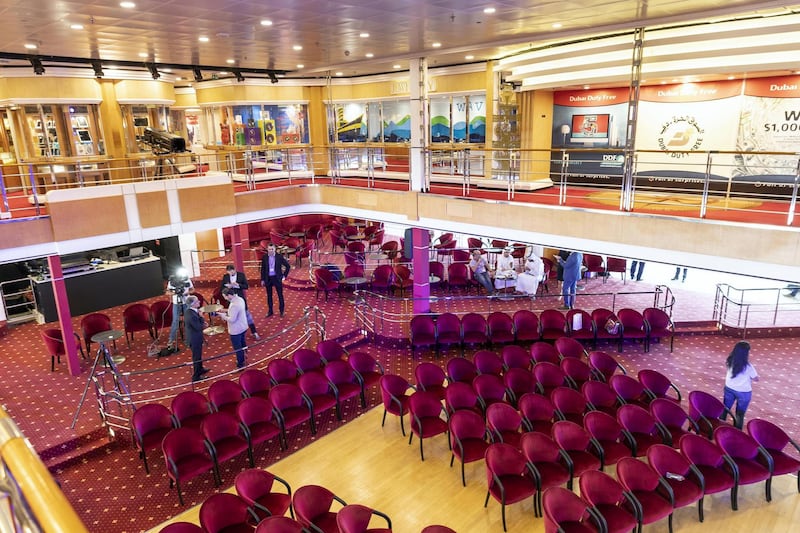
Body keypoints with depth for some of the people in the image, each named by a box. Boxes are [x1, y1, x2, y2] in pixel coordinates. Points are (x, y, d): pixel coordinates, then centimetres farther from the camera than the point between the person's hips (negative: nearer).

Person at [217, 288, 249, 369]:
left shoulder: (234, 305, -32)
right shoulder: (239, 299, -2)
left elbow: (232, 319, -29)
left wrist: (223, 316, -14)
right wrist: (227, 311, 7)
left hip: (236, 330, -10)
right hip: (243, 327, 10)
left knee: (237, 347, 7)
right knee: (242, 344, 25)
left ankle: (240, 365, 20)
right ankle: (242, 360, 43)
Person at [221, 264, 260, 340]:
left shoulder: (241, 275, -8)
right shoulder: (225, 276, -2)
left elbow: (246, 286, -9)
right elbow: (222, 288, 2)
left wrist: (238, 285, -24)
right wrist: (227, 287, -19)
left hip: (240, 298, -2)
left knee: (246, 313, 1)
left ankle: (254, 332, 8)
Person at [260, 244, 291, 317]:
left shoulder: (279, 257, -8)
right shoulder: (264, 258, -1)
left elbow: (288, 266, -1)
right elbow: (263, 269, 6)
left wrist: (284, 275, -2)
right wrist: (262, 280, 4)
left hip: (277, 278, -2)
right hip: (268, 278, 2)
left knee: (280, 295, 5)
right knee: (269, 295, 11)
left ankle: (282, 310, 19)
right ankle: (270, 311, 22)